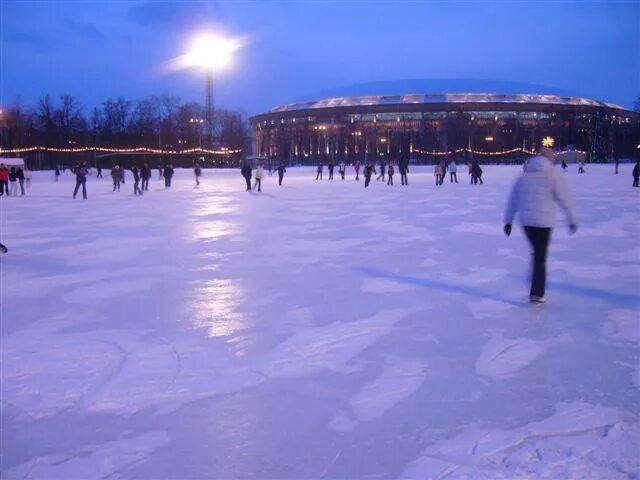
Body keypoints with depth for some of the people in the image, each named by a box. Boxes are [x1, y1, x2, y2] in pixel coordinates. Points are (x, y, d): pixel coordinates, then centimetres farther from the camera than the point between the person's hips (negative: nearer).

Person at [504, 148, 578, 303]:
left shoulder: (525, 174, 10)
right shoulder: (553, 175, -4)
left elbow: (513, 199, 11)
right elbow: (565, 199, -3)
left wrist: (508, 220, 15)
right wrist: (573, 220, 7)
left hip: (526, 220, 4)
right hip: (544, 221, -4)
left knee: (537, 252, 22)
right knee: (541, 256, 3)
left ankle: (536, 288, 21)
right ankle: (536, 293, 5)